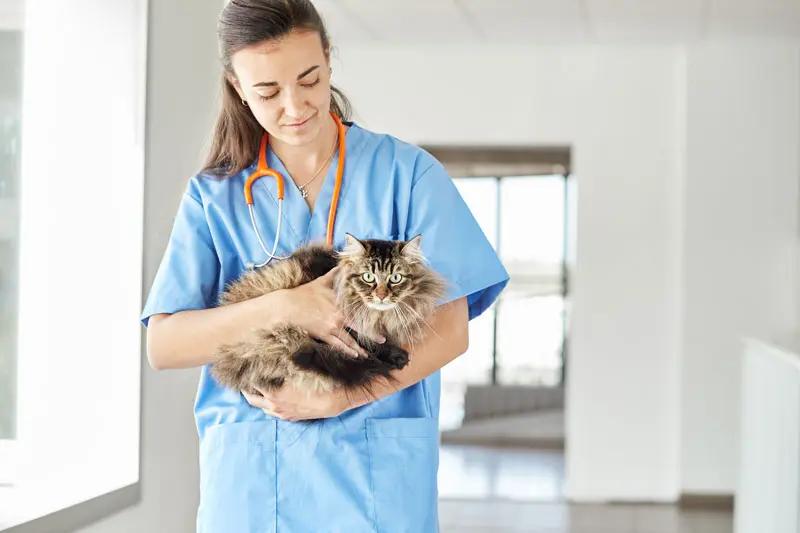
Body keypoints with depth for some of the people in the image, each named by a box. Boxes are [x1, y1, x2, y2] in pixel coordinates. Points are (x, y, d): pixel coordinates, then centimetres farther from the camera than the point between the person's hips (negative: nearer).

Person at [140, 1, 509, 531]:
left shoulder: (407, 172, 0)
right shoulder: (214, 195, 5)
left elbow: (450, 331, -4)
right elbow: (163, 346, -4)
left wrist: (336, 400, -15)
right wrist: (281, 307, -17)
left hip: (376, 466, -1)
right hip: (248, 472, 1)